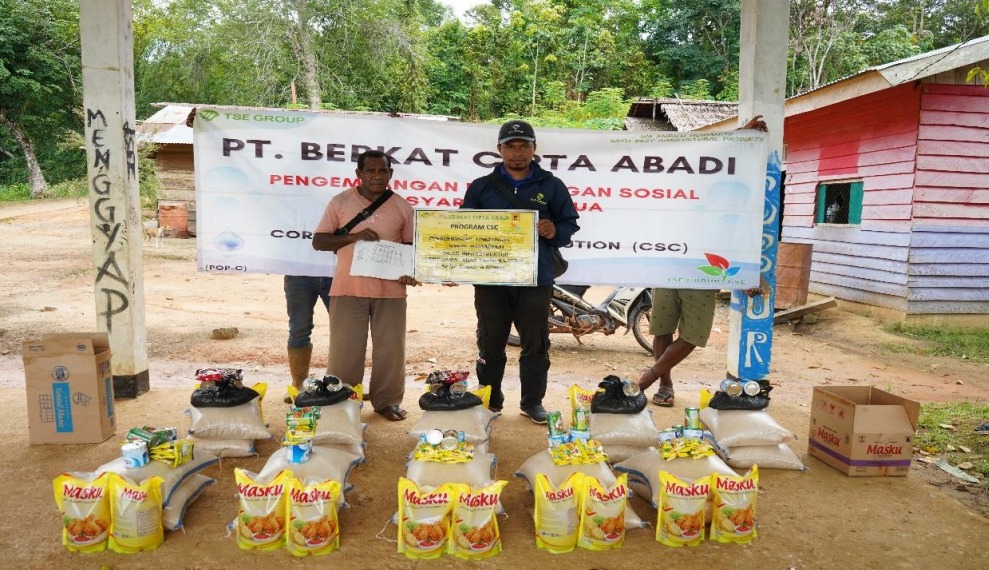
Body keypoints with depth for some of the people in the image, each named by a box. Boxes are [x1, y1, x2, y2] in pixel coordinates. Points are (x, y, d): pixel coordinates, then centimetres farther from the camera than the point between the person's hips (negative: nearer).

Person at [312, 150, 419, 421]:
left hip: (391, 290, 1)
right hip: (349, 289, -1)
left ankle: (387, 400, 22)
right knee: (344, 349, 4)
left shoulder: (402, 207, 6)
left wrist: (411, 272, -10)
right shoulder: (340, 202, 3)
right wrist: (353, 236, -14)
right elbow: (318, 241, 1)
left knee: (390, 348, 7)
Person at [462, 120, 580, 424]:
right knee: (490, 342, 8)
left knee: (535, 342, 6)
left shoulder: (551, 186, 8)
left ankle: (532, 401, 20)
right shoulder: (481, 187, 10)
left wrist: (555, 232, -12)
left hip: (535, 278, 0)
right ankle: (490, 400, 23)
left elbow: (570, 223, 9)